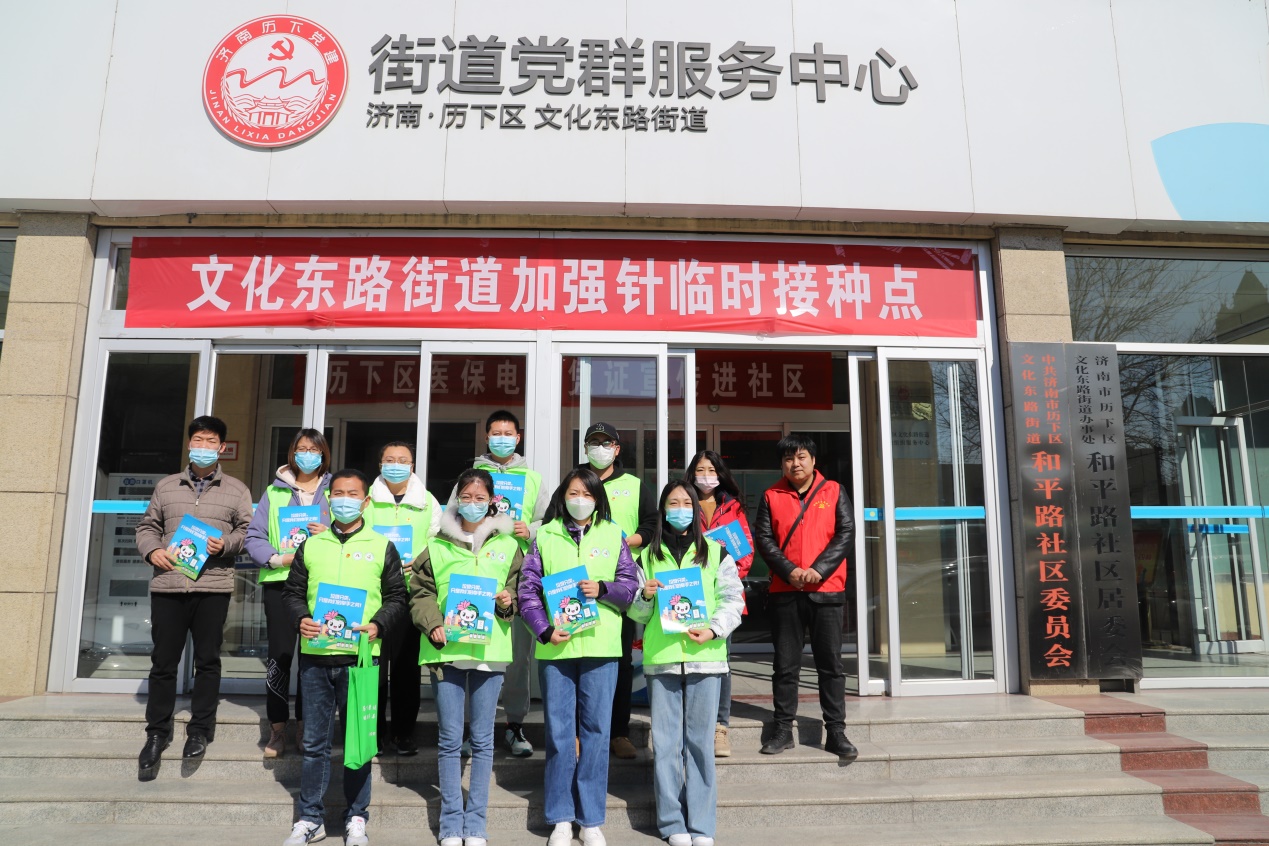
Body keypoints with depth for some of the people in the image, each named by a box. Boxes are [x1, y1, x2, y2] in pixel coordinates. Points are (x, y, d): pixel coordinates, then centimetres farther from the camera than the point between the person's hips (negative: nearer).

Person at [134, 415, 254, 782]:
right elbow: (147, 526, 16)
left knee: (207, 660, 4)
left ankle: (200, 730, 17)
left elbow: (249, 531, 5)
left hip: (213, 586, -1)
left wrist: (226, 544, -13)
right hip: (167, 584, 2)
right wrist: (152, 550, -3)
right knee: (163, 661, 6)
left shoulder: (236, 490, 8)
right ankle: (157, 732, 18)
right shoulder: (166, 486, 14)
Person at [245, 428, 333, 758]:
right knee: (279, 654, 1)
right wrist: (277, 558, -11)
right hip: (279, 581, 0)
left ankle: (303, 727, 16)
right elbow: (254, 536, 4)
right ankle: (277, 729, 12)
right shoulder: (275, 491, 10)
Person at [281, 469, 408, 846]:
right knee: (314, 742, 10)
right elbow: (292, 591, 13)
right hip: (314, 655, 2)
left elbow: (397, 598, 4)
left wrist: (377, 625, -12)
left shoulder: (382, 547, 5)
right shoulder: (311, 545, 11)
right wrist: (301, 620, -6)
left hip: (361, 656, -2)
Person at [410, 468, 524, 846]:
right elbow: (420, 593, 3)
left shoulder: (507, 546, 6)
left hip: (490, 650, 1)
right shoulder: (437, 546, 4)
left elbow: (519, 593, 12)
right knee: (449, 739, 6)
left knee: (483, 739, 8)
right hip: (446, 649, 0)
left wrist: (508, 603, -9)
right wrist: (433, 626, -12)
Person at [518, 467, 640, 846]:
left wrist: (603, 589, -13)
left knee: (596, 731, 5)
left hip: (601, 646, 0)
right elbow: (528, 590, 0)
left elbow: (631, 585, 5)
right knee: (559, 732, 5)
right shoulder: (545, 536, 6)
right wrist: (544, 630, -12)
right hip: (555, 647, 0)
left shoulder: (613, 536, 8)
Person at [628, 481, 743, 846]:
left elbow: (733, 599, 4)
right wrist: (644, 596, -8)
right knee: (666, 742, 2)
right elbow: (636, 613, 13)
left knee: (700, 740, 2)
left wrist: (714, 630, -11)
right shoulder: (648, 555, 12)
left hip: (705, 655, -1)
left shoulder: (715, 552, 8)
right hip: (660, 658, 1)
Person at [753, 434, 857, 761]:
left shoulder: (833, 491, 5)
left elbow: (846, 533, -2)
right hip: (785, 592, 1)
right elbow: (763, 538, 0)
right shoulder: (772, 496, 7)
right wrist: (790, 571, -13)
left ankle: (836, 731, 11)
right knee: (785, 664, 7)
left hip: (826, 590, -1)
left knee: (831, 663, 3)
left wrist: (818, 569, -13)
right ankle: (783, 730, 16)